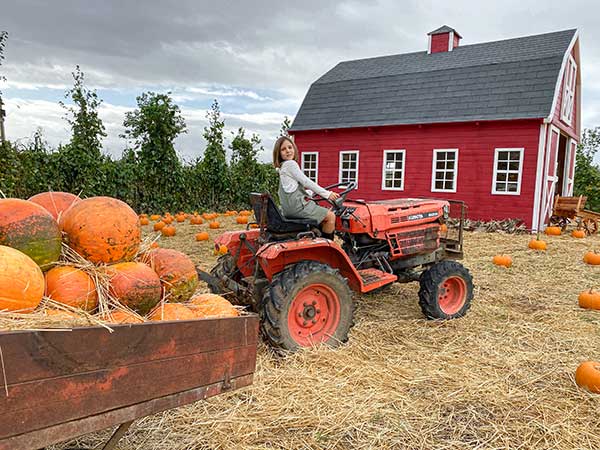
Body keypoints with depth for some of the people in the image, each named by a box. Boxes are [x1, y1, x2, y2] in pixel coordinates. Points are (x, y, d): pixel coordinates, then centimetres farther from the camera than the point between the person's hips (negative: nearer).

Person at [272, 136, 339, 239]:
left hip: (289, 207, 10)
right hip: (296, 206, -10)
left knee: (324, 212, 24)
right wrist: (327, 194, -7)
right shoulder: (291, 164, -10)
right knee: (330, 216, -7)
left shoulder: (283, 167, 20)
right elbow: (306, 182, -12)